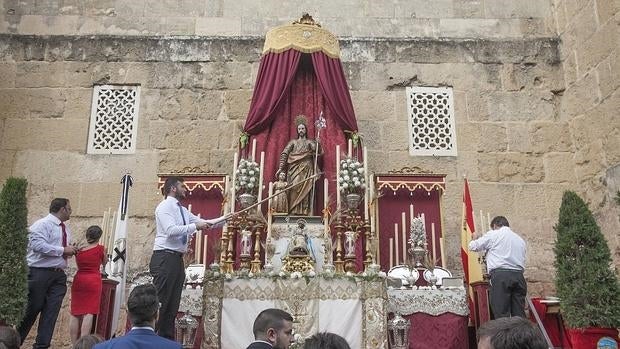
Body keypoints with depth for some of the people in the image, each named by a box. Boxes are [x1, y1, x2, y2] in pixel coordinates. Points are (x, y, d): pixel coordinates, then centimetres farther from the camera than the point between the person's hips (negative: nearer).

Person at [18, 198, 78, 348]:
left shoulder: (65, 229, 16)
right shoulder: (43, 224, -9)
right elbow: (38, 245, -24)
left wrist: (71, 250, 4)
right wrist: (63, 250, -20)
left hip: (58, 275, 7)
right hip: (40, 273, -7)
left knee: (51, 312, 2)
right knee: (31, 310, 3)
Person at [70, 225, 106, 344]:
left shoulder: (79, 251, 8)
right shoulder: (100, 248, -2)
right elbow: (104, 263, 15)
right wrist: (104, 252, 33)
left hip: (78, 280, 4)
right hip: (93, 281, -4)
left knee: (75, 313, 8)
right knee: (89, 313, -5)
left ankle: (74, 344, 10)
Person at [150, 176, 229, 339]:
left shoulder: (183, 210, 18)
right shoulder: (164, 206, -7)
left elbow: (204, 223, 18)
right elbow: (171, 230, -21)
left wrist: (225, 219, 11)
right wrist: (195, 226, -19)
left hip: (177, 259, 9)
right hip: (164, 258, -9)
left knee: (173, 303, 10)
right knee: (160, 301, -8)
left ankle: (168, 339, 16)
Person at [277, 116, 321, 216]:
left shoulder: (310, 142, 17)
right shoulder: (293, 142, 17)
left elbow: (318, 150, -1)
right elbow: (284, 154, 7)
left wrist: (317, 143, -22)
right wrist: (280, 168, -5)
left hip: (306, 171, 0)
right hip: (294, 170, 0)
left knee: (305, 190, -10)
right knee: (294, 189, -13)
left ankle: (304, 212, -13)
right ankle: (294, 212, -15)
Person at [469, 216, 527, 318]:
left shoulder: (493, 234, 6)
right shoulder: (520, 239, 23)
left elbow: (473, 246, 9)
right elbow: (522, 261, 22)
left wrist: (475, 238, 31)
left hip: (500, 275, -5)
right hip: (518, 275, 5)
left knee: (501, 314, -7)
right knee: (519, 314, 5)